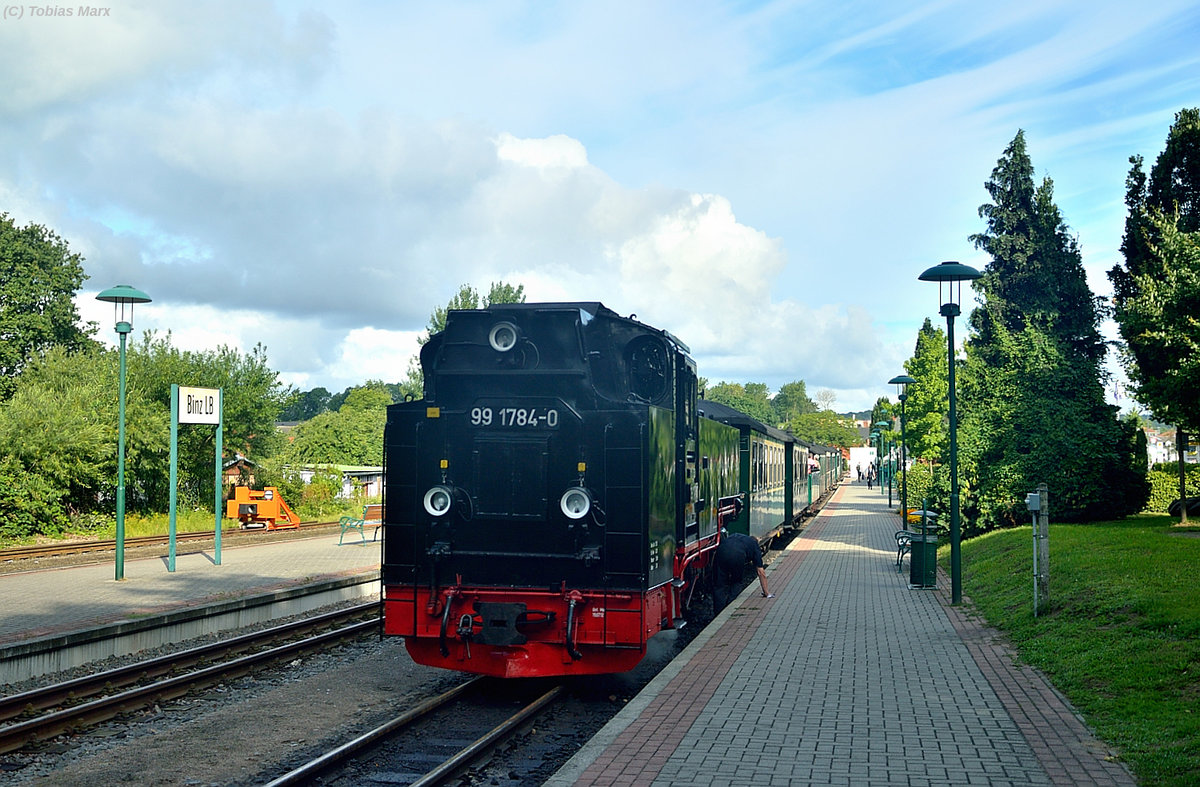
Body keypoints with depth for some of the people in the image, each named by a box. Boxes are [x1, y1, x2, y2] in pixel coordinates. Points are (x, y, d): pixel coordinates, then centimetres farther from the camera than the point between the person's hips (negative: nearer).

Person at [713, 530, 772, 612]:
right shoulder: (754, 545, 32)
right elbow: (761, 572, 30)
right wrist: (766, 593, 37)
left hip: (721, 552, 3)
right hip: (737, 555, -2)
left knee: (719, 586, 13)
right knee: (736, 583, 24)